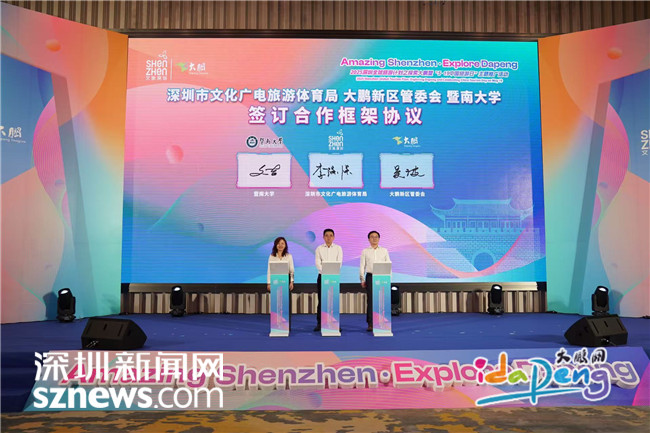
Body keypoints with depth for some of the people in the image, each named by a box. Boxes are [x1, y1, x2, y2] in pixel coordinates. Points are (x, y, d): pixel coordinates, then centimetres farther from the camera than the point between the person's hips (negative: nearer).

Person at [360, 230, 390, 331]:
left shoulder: (384, 251, 10)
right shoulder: (365, 251, 8)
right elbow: (362, 266, 7)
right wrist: (362, 280, 1)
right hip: (370, 277, -1)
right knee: (370, 300, -2)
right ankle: (370, 324, 3)